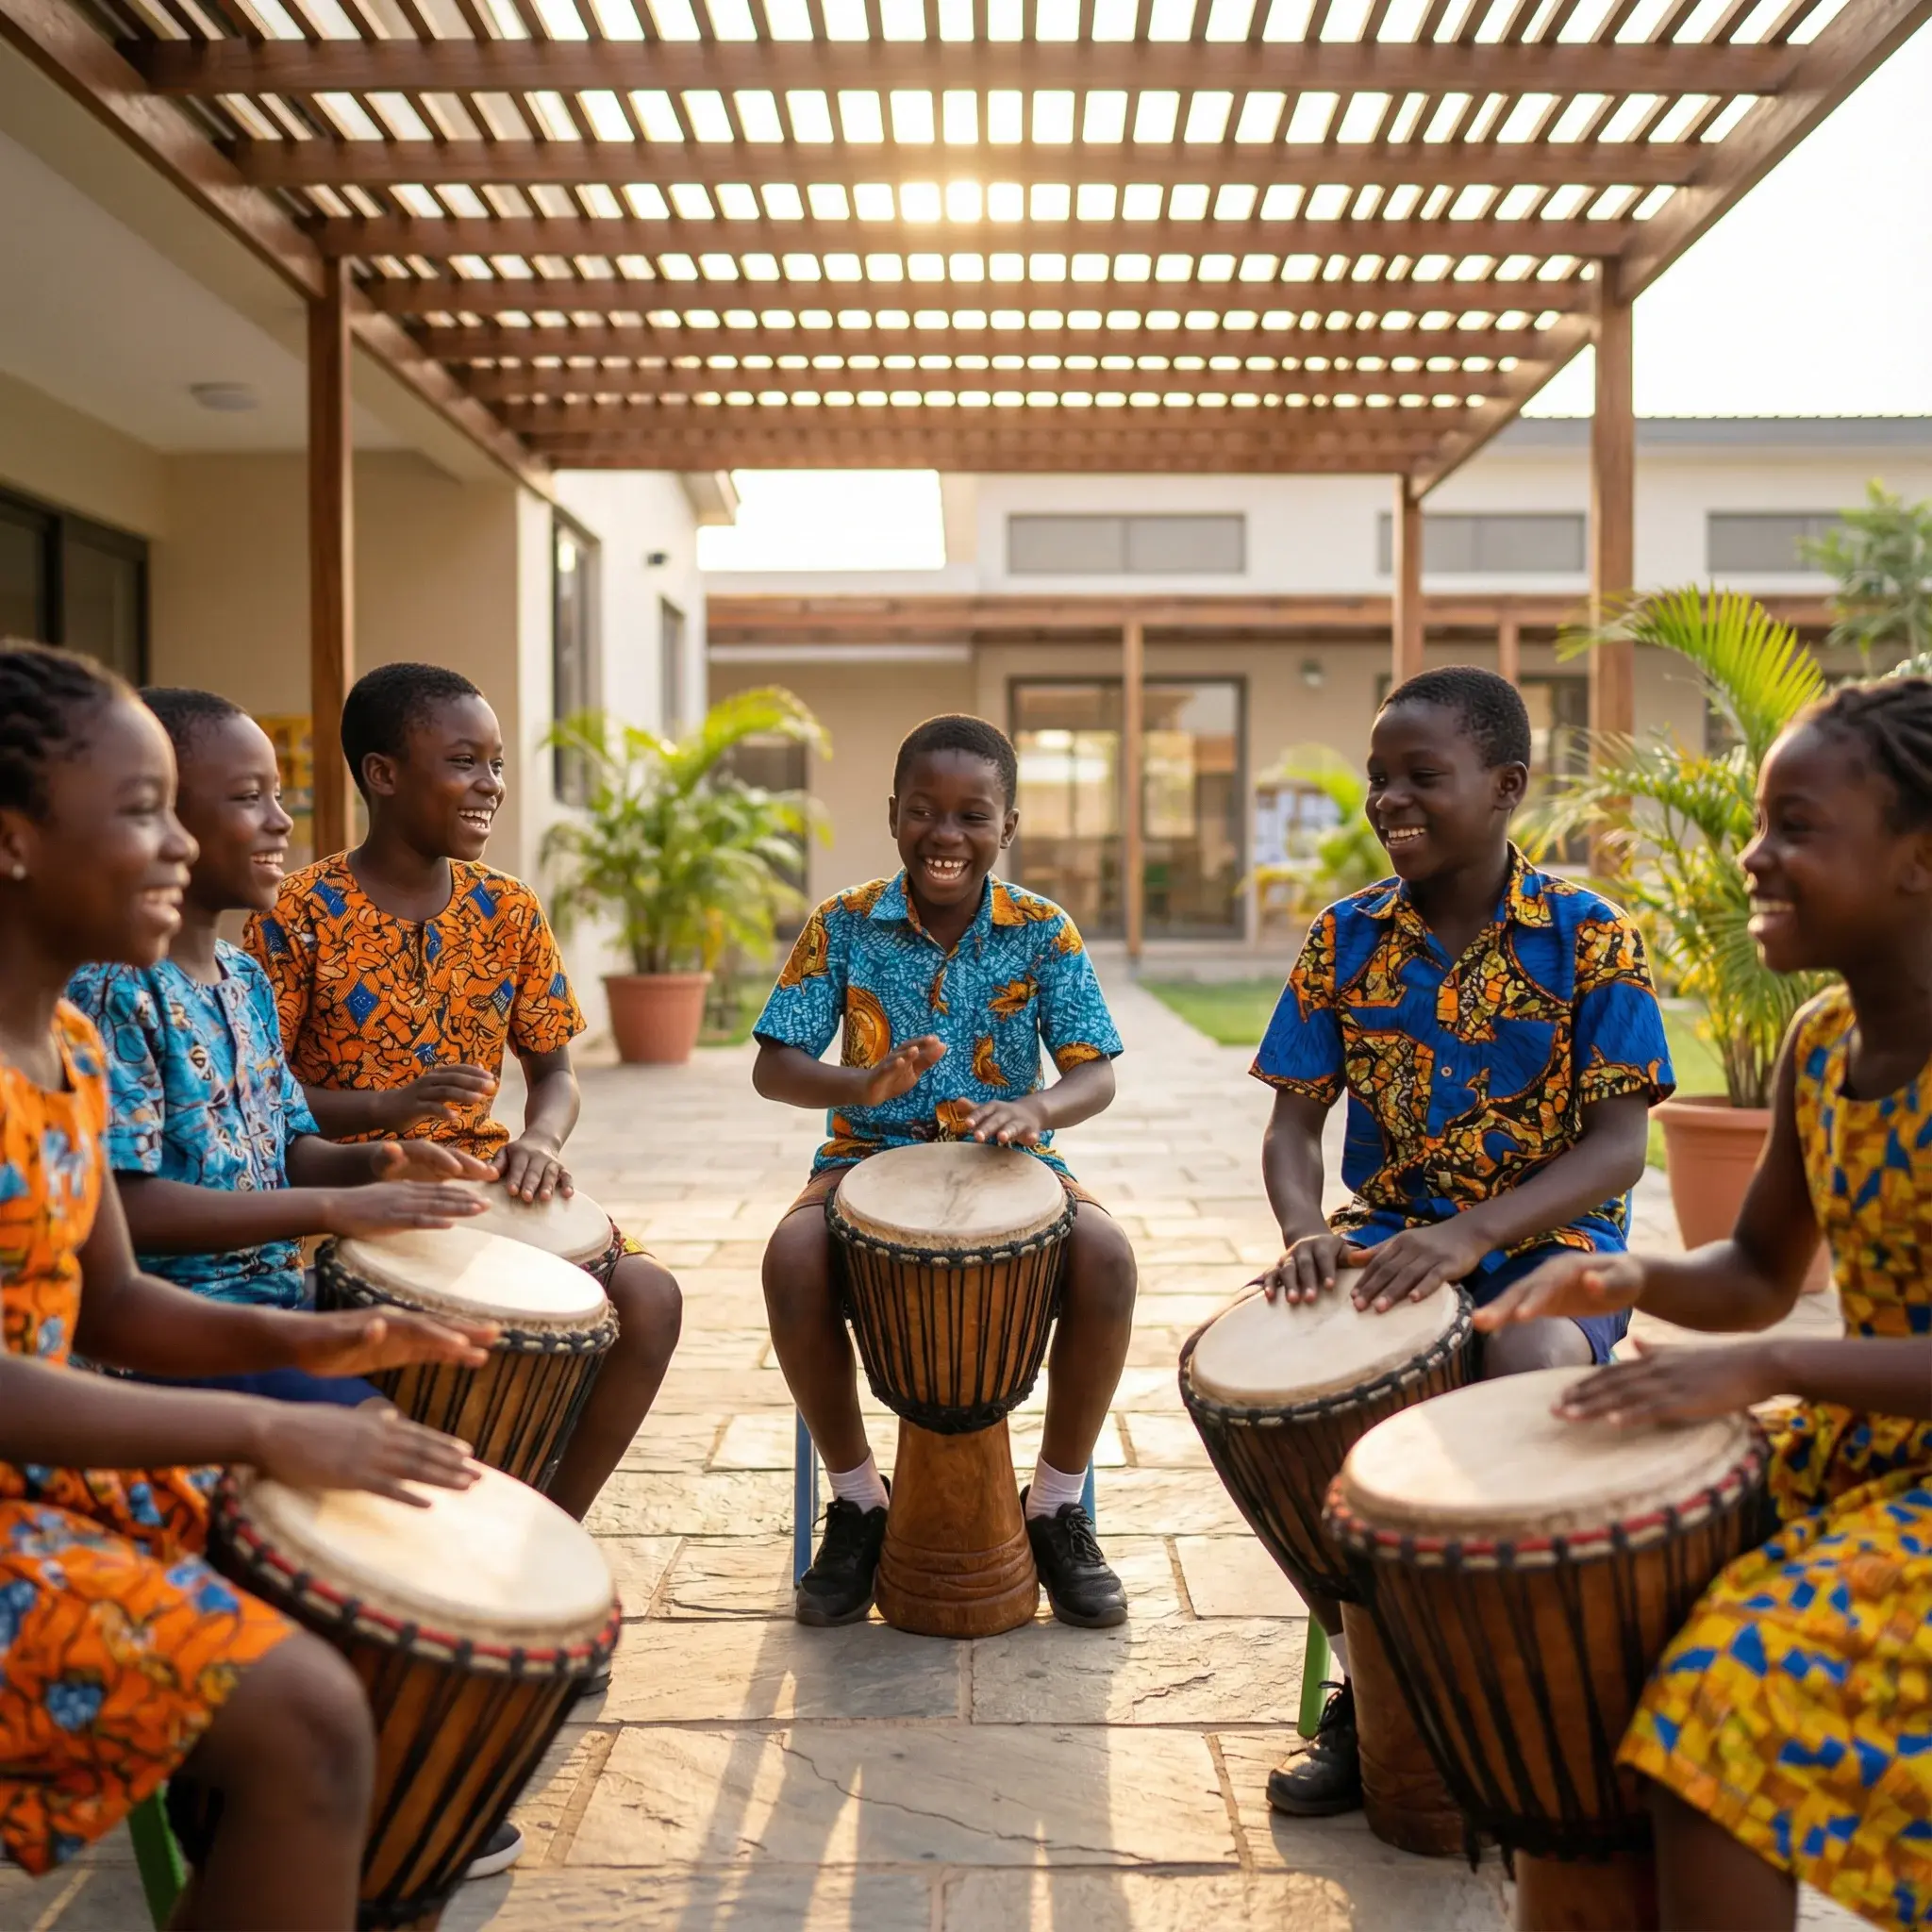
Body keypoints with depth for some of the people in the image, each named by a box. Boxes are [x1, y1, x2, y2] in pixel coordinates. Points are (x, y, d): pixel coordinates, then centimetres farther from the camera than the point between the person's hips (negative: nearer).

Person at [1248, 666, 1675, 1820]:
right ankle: (1367, 1678, -4)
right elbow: (1295, 1124, 4)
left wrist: (1472, 1235, -27)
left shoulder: (1588, 935, -6)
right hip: (1388, 1231, 4)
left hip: (1549, 1236, -3)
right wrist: (1307, 1234, -19)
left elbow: (1618, 1146, -12)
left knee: (1532, 1373, -37)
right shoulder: (1347, 938, 4)